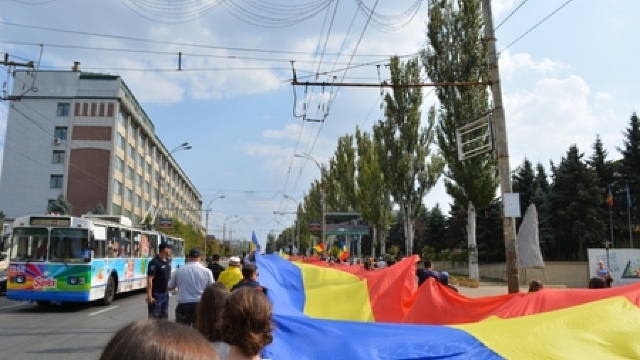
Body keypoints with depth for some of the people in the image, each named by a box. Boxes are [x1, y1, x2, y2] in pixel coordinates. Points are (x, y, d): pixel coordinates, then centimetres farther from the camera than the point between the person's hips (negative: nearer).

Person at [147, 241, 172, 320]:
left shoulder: (167, 261, 7)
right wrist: (149, 295, -23)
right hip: (156, 294, -8)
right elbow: (149, 279, -21)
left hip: (165, 293, 8)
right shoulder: (154, 262, -18)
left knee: (164, 316, 16)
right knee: (154, 316, 0)